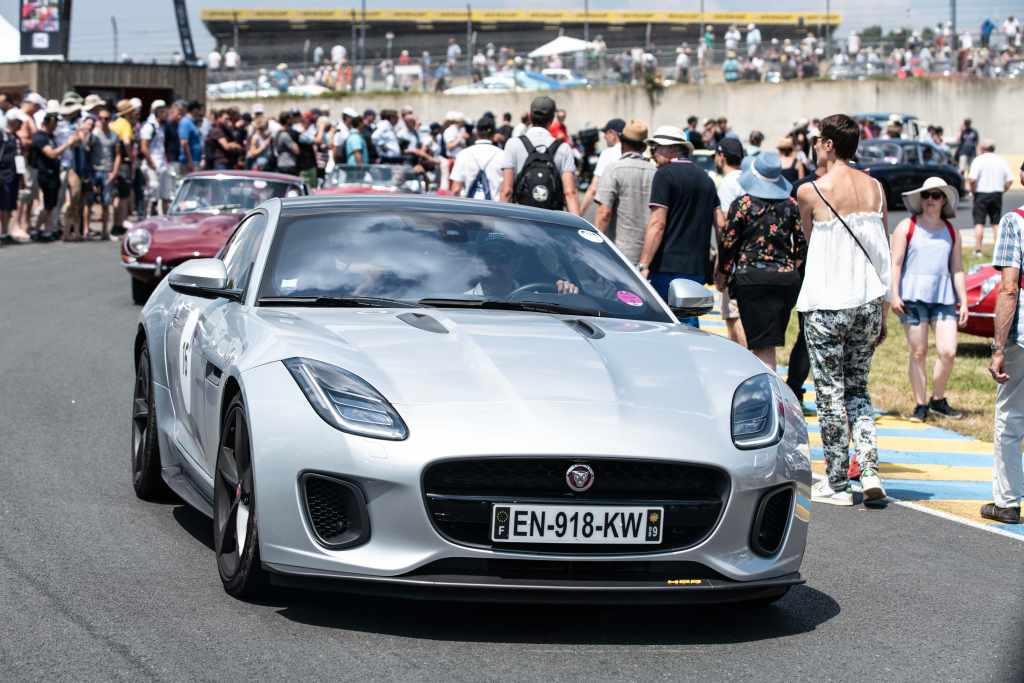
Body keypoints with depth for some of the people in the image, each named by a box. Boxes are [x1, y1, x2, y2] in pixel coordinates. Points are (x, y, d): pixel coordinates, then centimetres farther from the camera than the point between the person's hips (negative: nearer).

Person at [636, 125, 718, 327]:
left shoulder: (665, 175, -6)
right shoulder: (705, 178, 16)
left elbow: (657, 224, -13)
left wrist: (643, 265, -14)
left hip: (668, 266, -7)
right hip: (697, 267, 7)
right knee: (689, 325, 10)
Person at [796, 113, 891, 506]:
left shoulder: (810, 191, -10)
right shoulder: (875, 188, 5)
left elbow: (809, 240, 6)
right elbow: (883, 253, 8)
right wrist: (882, 313, 14)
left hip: (826, 306, -5)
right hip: (868, 302, 5)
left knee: (830, 393, 4)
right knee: (857, 389, 16)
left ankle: (836, 483, 7)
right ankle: (870, 471, 2)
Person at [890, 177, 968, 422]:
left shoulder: (951, 231, 13)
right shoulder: (907, 227, 4)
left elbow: (957, 269, 15)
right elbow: (895, 263, 0)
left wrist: (964, 302, 10)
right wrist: (894, 295, -9)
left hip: (943, 296, 3)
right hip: (913, 297, -3)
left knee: (948, 351, -7)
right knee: (918, 352, -1)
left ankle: (938, 400, 13)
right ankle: (920, 405, 9)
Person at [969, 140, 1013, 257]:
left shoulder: (978, 160, -7)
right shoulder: (1001, 161, 6)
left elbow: (972, 179, -18)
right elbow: (1010, 180, 2)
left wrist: (973, 191, -3)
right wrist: (1002, 190, 11)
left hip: (981, 194, -4)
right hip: (997, 194, 4)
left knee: (979, 223, 0)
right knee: (996, 223, 11)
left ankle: (977, 249, -4)